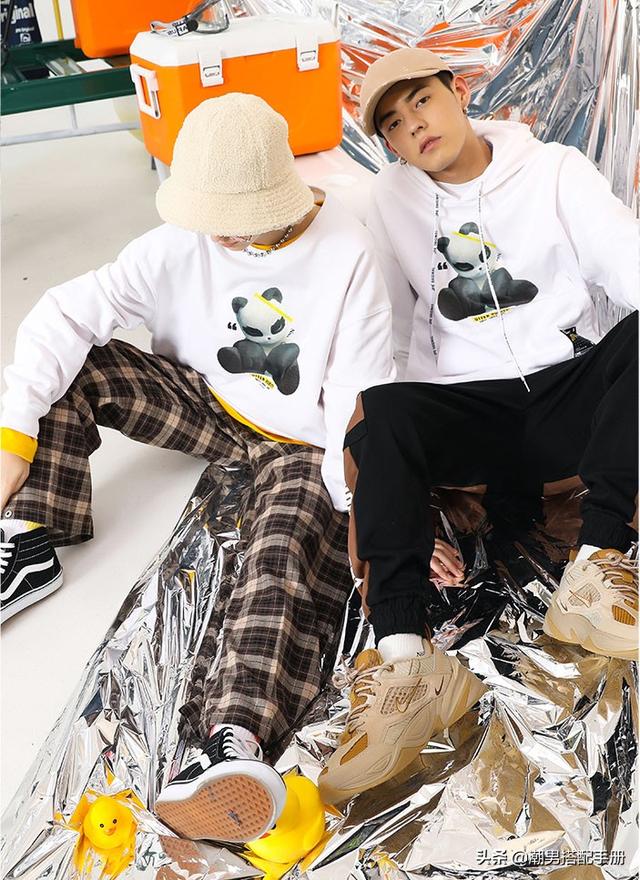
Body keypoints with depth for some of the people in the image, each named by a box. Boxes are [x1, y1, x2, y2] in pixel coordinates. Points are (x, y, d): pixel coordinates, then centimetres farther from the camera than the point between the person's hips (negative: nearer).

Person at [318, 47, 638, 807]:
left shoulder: (555, 172, 3)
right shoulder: (392, 200, 9)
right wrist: (359, 413, -13)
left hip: (571, 397, 0)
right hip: (467, 414, 1)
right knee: (384, 415, -30)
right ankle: (403, 662, -43)